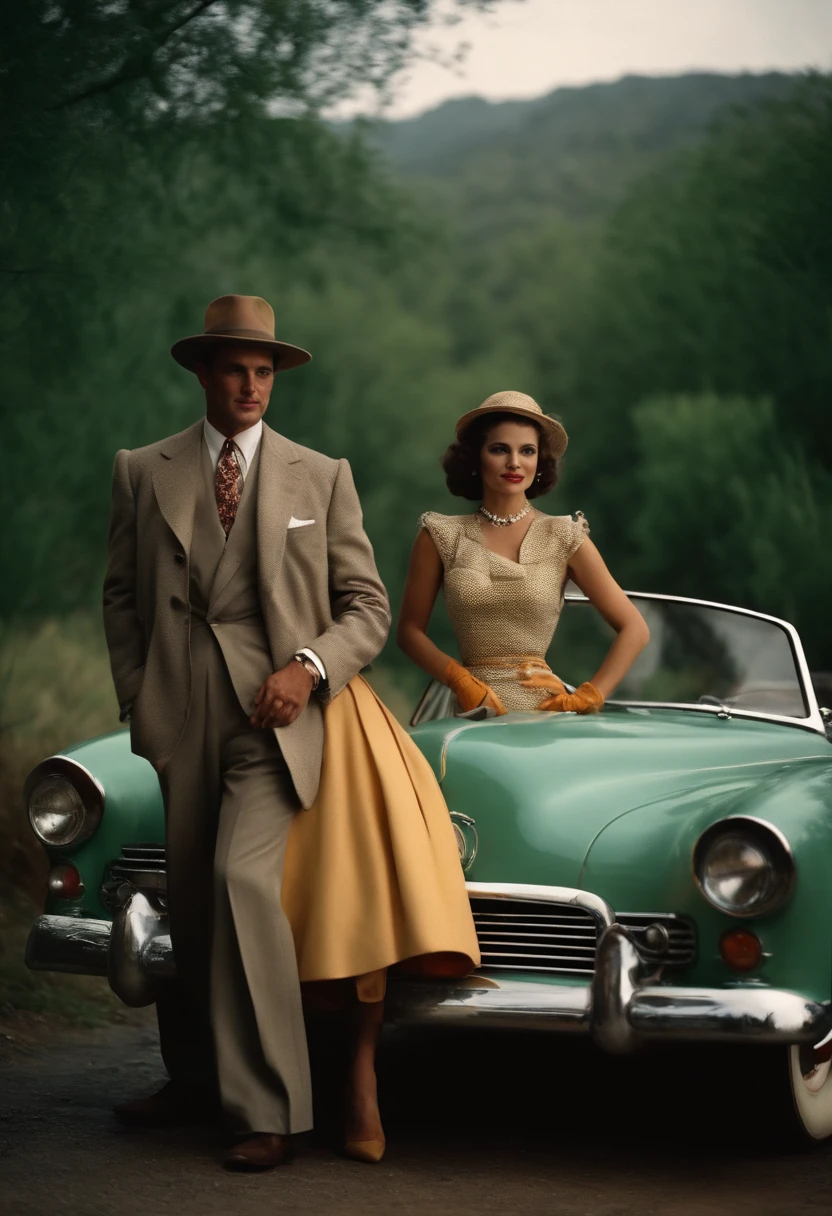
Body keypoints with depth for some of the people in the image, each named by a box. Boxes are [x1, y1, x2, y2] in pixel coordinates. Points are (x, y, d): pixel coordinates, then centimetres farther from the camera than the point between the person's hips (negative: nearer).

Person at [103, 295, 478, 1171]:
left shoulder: (321, 477, 9)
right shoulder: (142, 473, 12)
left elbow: (367, 606, 8)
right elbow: (121, 597, 16)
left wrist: (308, 667, -9)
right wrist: (137, 699, 4)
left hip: (275, 712, -3)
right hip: (174, 719, 3)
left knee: (242, 879, -21)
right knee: (180, 902, 8)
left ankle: (267, 1114, -18)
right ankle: (194, 1078, 29)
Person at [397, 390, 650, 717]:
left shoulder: (564, 539, 4)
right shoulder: (441, 538, 6)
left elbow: (634, 629, 6)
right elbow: (410, 630, 9)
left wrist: (585, 699, -3)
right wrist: (461, 681, -6)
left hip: (545, 711, 0)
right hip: (474, 716, 1)